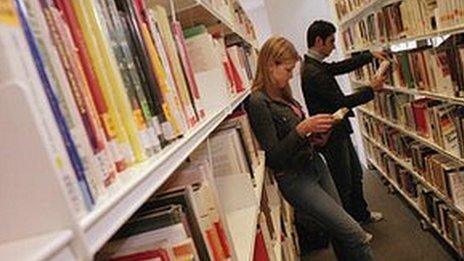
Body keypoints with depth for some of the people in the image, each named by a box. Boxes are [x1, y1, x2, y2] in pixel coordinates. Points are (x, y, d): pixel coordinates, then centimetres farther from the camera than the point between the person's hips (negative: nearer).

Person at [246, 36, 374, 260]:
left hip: (316, 165, 8)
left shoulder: (282, 94, 7)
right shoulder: (257, 102, -18)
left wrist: (315, 137, 2)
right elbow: (273, 156, -18)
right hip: (294, 180, -8)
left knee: (340, 233, 13)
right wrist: (303, 128, -24)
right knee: (355, 235, -7)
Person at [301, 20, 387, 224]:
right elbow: (341, 102, -24)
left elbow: (343, 66, 17)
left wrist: (370, 55, 15)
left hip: (339, 131, 10)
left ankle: (361, 214, 41)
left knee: (356, 174, 23)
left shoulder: (315, 65, 5)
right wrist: (371, 89, -13)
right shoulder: (314, 73, -26)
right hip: (332, 137, -10)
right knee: (344, 184, 5)